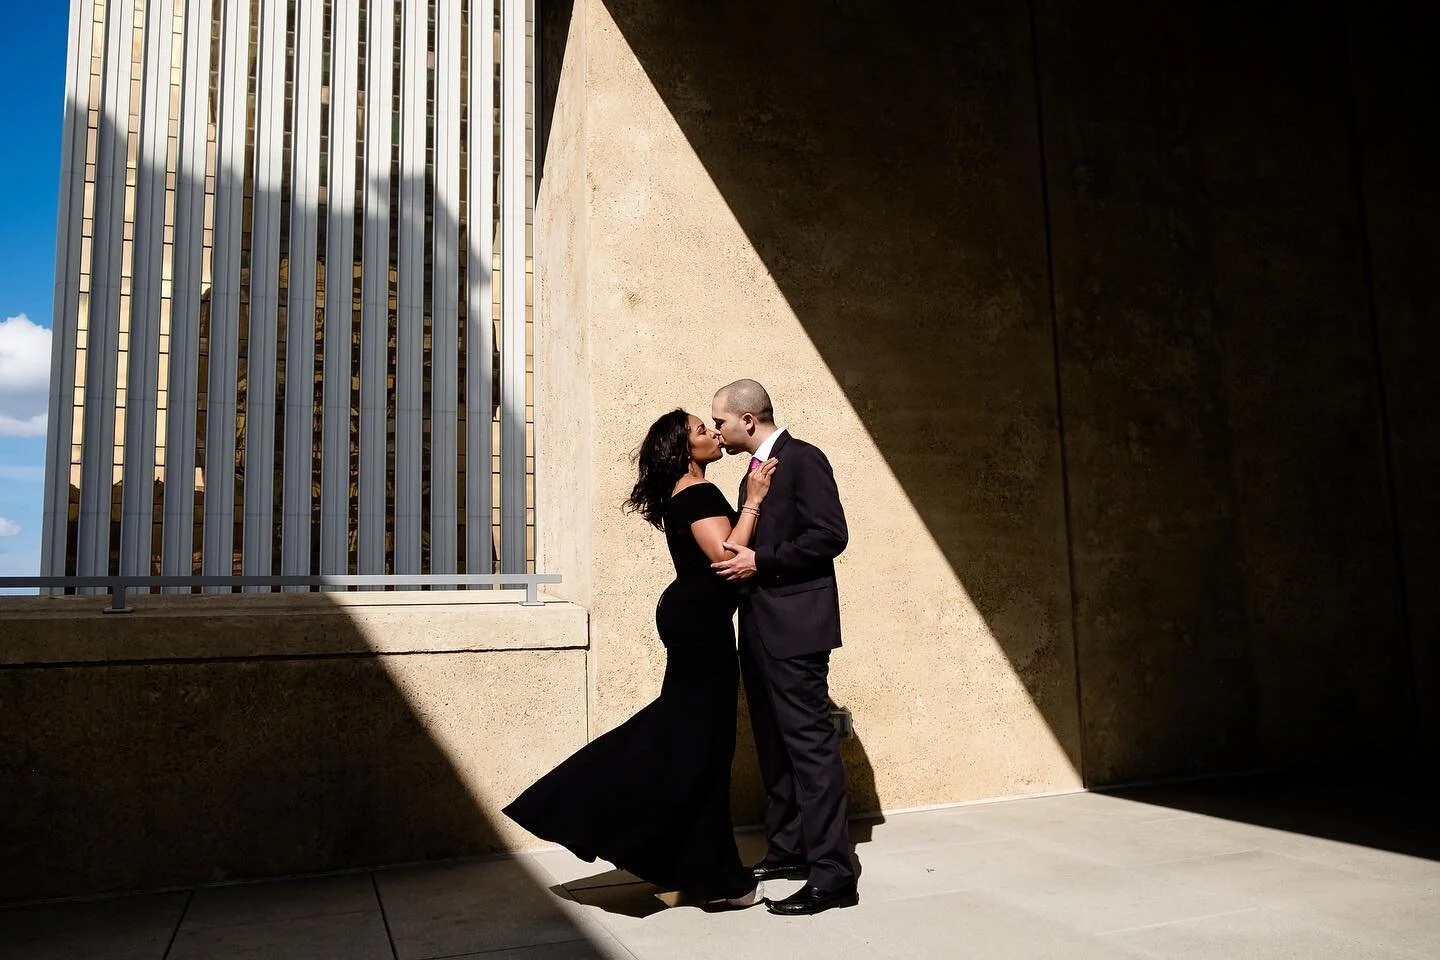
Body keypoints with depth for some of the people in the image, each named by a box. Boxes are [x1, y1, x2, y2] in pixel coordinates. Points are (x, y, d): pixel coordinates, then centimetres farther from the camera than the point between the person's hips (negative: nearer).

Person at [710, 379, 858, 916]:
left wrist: (760, 561, -18)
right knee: (773, 744, 14)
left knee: (809, 742, -8)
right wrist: (738, 560, 6)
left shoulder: (802, 459, -8)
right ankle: (787, 850, 26)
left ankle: (831, 874, -2)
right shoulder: (756, 470, 20)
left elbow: (831, 534, -17)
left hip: (794, 626, -10)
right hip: (760, 627, 10)